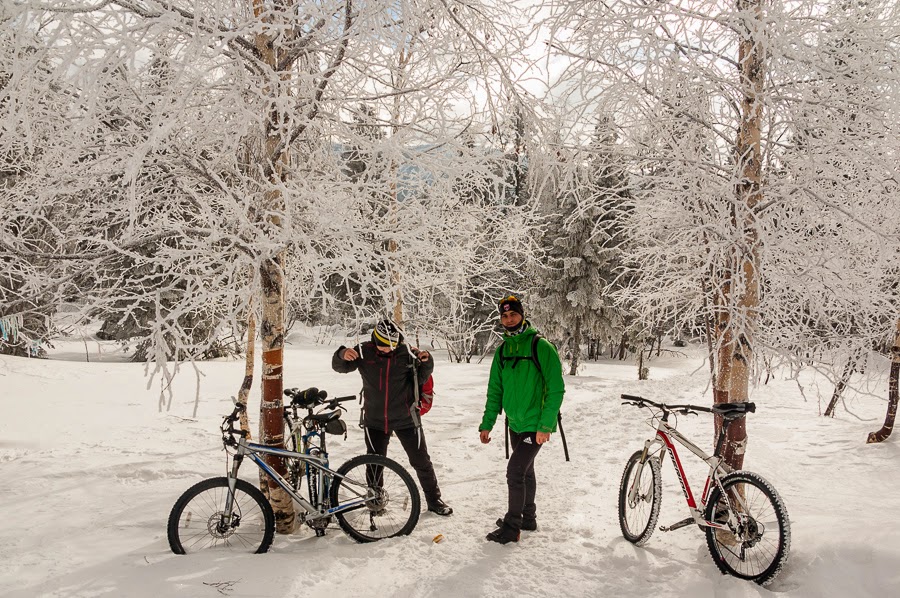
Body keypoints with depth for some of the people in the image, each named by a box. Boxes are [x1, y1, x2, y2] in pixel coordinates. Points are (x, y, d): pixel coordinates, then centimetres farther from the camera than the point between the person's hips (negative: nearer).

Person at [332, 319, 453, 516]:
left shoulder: (406, 351, -9)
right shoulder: (364, 352, -8)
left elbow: (421, 378, 2)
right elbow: (340, 367, -1)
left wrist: (426, 362, -18)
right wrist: (342, 355, -23)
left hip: (405, 418, -1)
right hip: (375, 419, 1)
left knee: (421, 461, 8)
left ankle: (434, 500, 25)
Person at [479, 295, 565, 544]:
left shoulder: (541, 347, -14)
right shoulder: (502, 350, 6)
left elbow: (556, 388, -16)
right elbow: (495, 390, 11)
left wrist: (546, 425, -19)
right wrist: (487, 424, 7)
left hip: (536, 425, -6)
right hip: (515, 423, 7)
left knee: (515, 471, -9)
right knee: (525, 471, 19)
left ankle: (511, 527, 4)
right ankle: (528, 517, 34)